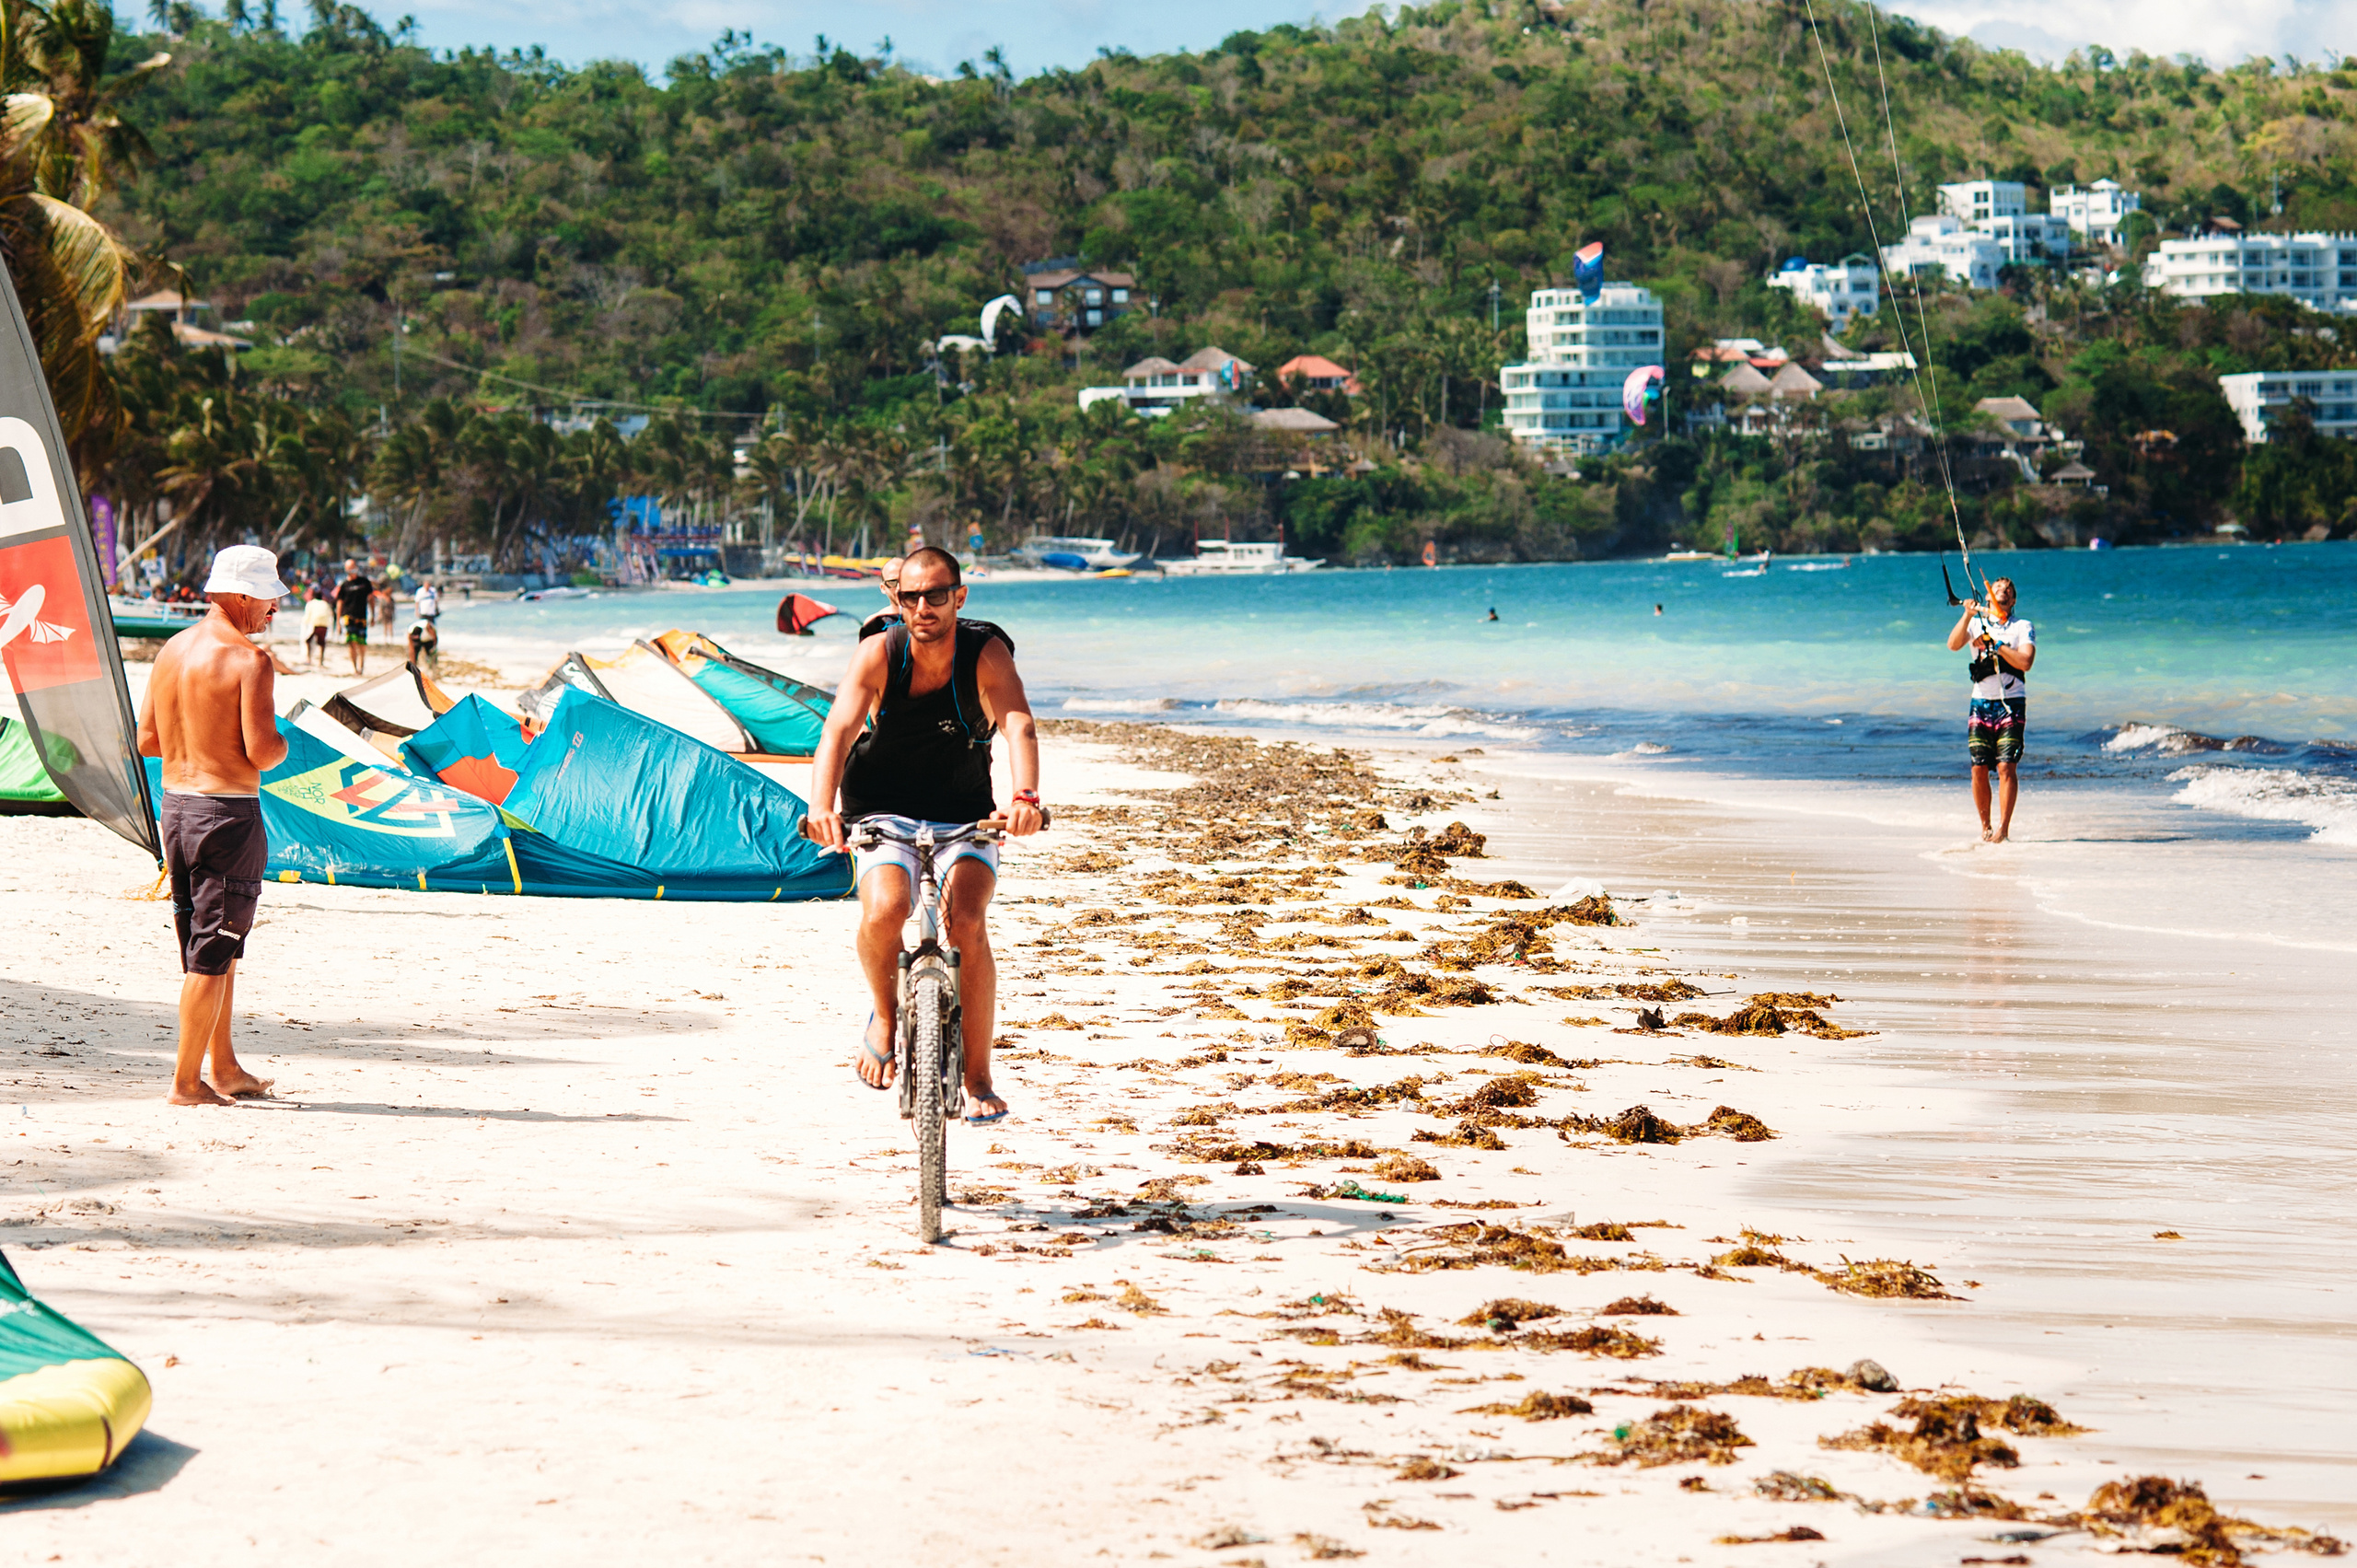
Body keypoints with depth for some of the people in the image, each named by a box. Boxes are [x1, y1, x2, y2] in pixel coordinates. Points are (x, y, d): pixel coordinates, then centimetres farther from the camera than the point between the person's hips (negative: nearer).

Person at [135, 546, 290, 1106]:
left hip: (175, 806, 8)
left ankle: (225, 1068, 27)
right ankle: (186, 1081, 3)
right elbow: (262, 752, -20)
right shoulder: (248, 661, -15)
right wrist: (282, 743, 1)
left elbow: (147, 740, 11)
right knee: (213, 952, 0)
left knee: (210, 947, 19)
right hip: (228, 812, -8)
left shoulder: (172, 650, 8)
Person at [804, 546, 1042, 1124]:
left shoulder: (986, 655, -18)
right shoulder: (877, 654, -17)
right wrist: (822, 806, -46)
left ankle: (978, 1081, -8)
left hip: (965, 815, 0)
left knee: (967, 924, -22)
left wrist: (1024, 796, -53)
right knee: (884, 910, -28)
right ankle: (885, 1015, 4)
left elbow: (1018, 726, -33)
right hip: (883, 812, 0)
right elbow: (837, 731, -28)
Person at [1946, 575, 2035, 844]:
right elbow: (1953, 645, -7)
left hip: (2011, 703, -2)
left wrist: (1995, 645, -13)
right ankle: (1985, 827, 10)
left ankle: (2003, 827, -13)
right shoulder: (1976, 624, 12)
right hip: (1981, 703, 2)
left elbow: (2025, 662, -9)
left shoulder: (2023, 628, 7)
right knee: (1979, 769, -3)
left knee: (2006, 767, -12)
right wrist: (1967, 614, -18)